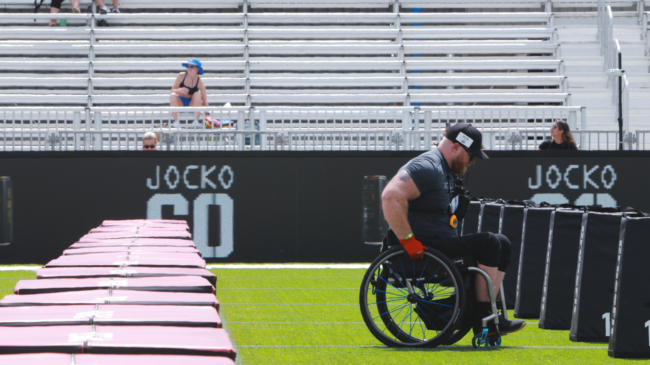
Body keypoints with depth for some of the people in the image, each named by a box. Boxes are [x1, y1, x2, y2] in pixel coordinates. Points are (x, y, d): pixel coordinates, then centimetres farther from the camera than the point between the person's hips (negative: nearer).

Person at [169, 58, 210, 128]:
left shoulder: (200, 82, -13)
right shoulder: (181, 76, -10)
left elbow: (205, 100, -17)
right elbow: (173, 90, -10)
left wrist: (207, 114, -29)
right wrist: (180, 90, -34)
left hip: (192, 104, -1)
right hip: (180, 103, 1)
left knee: (198, 94, -30)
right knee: (172, 96, -30)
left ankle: (196, 121, -21)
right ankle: (176, 121, -22)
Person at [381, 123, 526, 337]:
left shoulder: (449, 171, 20)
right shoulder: (427, 167, -15)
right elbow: (390, 197, -29)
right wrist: (407, 239, -27)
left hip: (443, 243, 11)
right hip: (424, 247, -11)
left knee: (502, 244, 9)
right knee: (488, 244, -18)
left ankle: (486, 315, 1)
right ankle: (483, 319, -17)